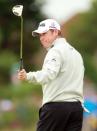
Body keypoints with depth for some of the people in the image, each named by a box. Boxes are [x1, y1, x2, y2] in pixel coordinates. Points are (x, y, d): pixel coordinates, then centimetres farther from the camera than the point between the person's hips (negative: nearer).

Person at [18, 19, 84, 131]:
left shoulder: (55, 51, -6)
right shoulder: (76, 53, 22)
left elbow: (49, 74, -25)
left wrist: (28, 76, -35)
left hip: (56, 105, -8)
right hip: (77, 107, 8)